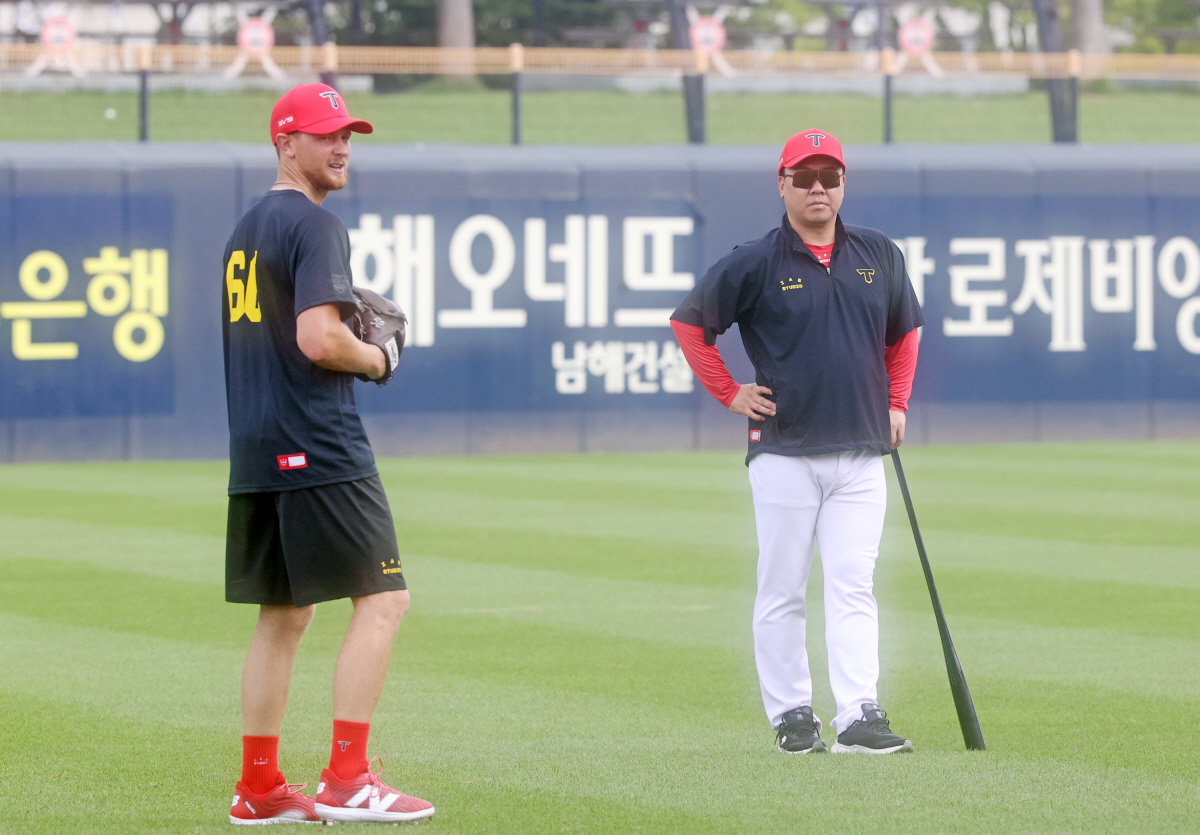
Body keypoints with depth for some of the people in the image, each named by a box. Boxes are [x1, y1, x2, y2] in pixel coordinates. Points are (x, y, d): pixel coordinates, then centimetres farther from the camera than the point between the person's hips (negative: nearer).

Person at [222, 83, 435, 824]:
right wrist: (375, 358, -3)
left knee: (283, 614, 13)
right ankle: (348, 779, -13)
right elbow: (319, 339, -21)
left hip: (255, 455, 10)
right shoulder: (315, 226, -11)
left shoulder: (247, 229, 19)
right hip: (319, 448, -10)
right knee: (382, 597, -7)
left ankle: (260, 788, 13)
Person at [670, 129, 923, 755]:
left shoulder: (879, 256, 10)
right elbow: (688, 322, 4)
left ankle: (859, 717, -9)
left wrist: (896, 404, 14)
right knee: (781, 592, 2)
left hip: (861, 453, 3)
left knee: (853, 587, -4)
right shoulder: (755, 264, -3)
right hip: (783, 451, -3)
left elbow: (903, 332, 24)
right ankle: (791, 716, 10)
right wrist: (729, 394, -1)